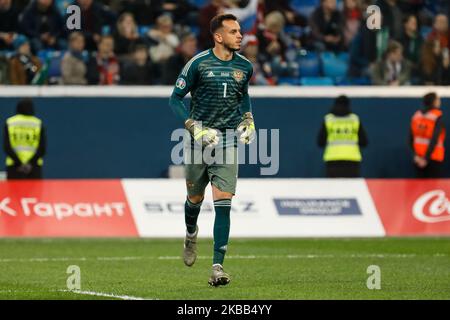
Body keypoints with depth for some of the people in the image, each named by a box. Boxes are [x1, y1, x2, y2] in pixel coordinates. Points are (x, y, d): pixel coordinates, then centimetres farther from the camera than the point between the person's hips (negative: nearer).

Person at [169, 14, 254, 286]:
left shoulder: (245, 66, 4)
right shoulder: (198, 64, -8)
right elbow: (175, 98, -3)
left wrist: (248, 120, 7)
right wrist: (195, 127, -14)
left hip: (228, 144, 1)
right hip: (199, 142, -1)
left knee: (223, 204, -11)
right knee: (195, 199, 13)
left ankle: (218, 267, -13)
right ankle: (191, 235, 48)